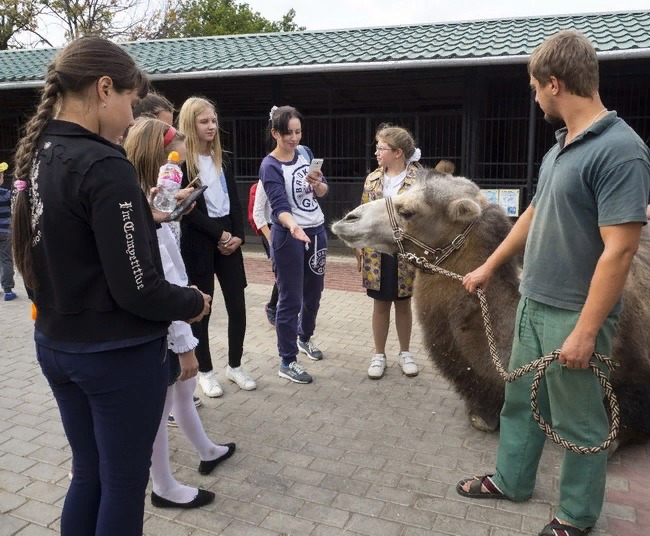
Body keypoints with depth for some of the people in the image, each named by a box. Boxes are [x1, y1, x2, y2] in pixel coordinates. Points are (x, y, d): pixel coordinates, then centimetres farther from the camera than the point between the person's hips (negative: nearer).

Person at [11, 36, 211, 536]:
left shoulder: (37, 154, 4)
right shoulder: (104, 167, -23)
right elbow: (137, 290, -23)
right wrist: (194, 302, -6)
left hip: (56, 344, 8)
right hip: (119, 355, -8)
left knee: (89, 474, 23)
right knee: (124, 482, 11)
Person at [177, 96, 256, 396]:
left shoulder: (221, 159, 12)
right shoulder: (182, 161, -7)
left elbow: (234, 201, 10)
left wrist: (238, 235, -4)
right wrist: (219, 234, -14)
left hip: (228, 239, 6)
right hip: (198, 242, -5)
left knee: (237, 305, 5)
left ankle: (235, 366, 22)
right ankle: (205, 371, 20)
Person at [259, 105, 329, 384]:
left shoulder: (305, 152, 5)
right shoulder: (270, 166, -14)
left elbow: (323, 192, 7)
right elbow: (279, 205, -26)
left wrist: (317, 183, -17)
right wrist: (294, 227, -45)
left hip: (317, 230, 7)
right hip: (289, 236, -7)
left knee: (314, 291, 19)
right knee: (291, 299, -2)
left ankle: (305, 338, 43)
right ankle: (287, 363, 10)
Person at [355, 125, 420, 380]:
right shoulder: (372, 179, 3)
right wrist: (359, 251, 4)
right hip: (377, 252, 2)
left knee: (403, 303, 12)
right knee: (380, 304, 11)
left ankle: (405, 353, 29)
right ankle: (379, 354, 25)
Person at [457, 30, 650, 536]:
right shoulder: (560, 148, 8)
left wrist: (585, 331, -22)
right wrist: (488, 267, 25)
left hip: (574, 315, -8)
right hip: (532, 303, 8)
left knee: (578, 422, 10)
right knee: (520, 400, 21)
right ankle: (512, 480, 41)